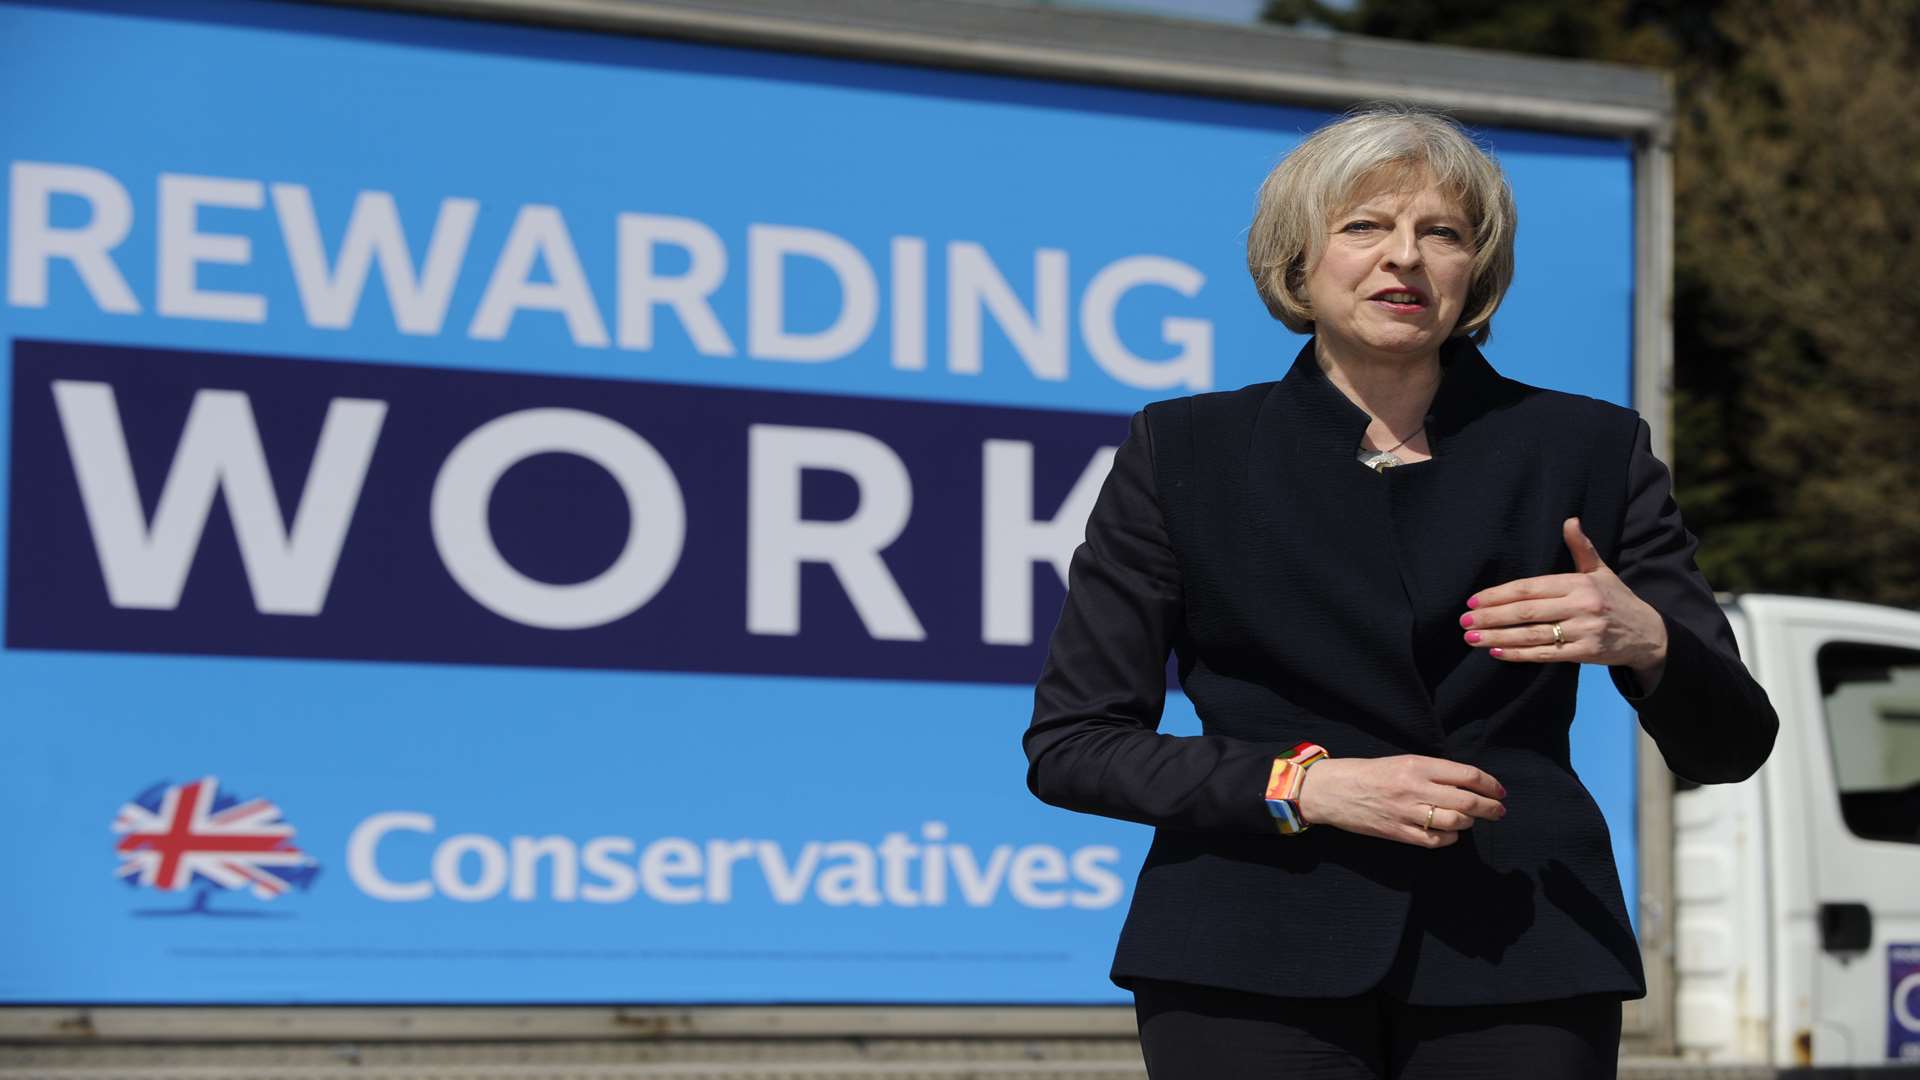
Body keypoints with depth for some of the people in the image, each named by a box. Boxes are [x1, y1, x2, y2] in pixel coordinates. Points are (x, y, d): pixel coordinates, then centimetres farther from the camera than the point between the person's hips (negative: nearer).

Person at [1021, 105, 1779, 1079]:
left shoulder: (1587, 450, 8)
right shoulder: (1185, 451, 5)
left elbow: (1727, 748, 8)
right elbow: (1068, 745, 2)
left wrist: (1646, 640, -14)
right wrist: (1306, 786, -11)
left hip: (1515, 971, 1)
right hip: (1254, 964, -1)